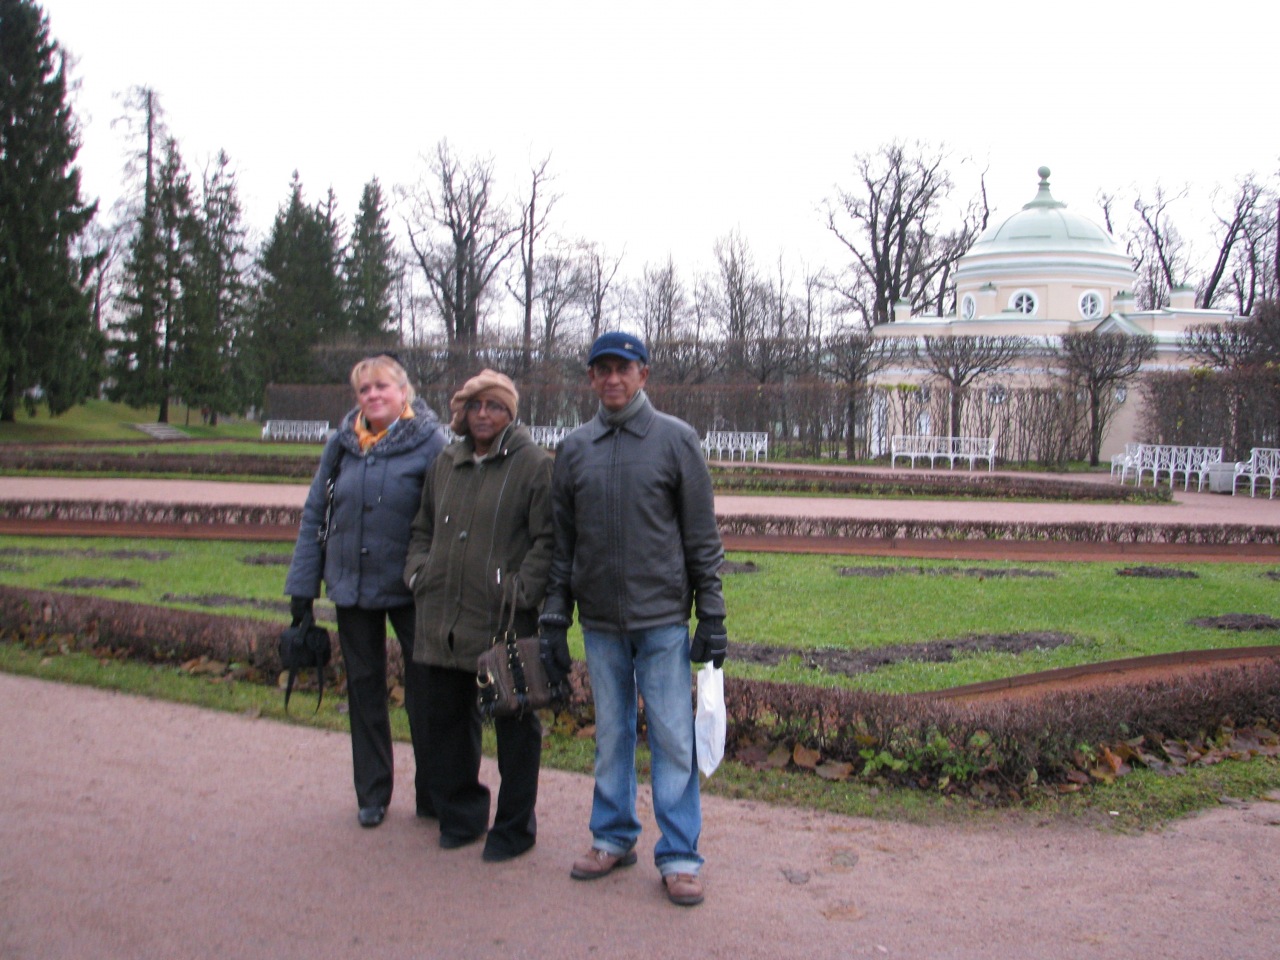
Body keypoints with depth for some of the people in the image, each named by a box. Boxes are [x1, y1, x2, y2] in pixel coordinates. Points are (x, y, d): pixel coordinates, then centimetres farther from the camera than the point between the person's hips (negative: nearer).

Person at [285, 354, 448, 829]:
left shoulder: (429, 442, -8)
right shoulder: (343, 443, 4)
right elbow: (314, 514, 7)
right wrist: (302, 586, 4)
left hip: (409, 589, -4)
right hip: (351, 586, 4)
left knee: (425, 692, 2)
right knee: (364, 688, 13)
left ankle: (434, 795, 17)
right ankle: (372, 793, 27)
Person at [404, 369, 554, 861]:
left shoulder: (533, 464, -6)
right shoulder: (446, 463, 14)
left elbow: (547, 539, -10)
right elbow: (423, 528, 23)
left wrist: (522, 591, -17)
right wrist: (418, 571, 8)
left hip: (505, 623, -6)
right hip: (444, 621, 6)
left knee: (514, 724, 5)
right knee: (446, 717, 14)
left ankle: (514, 826, 19)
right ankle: (461, 815, 31)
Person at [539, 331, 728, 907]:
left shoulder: (676, 440, -1)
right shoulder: (573, 449, 8)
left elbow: (702, 537, -1)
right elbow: (561, 544, 11)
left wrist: (712, 616, -4)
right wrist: (554, 621, 7)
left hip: (663, 621, -3)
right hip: (600, 623, 3)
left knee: (673, 737, 0)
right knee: (611, 735, 13)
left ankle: (679, 854, 10)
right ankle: (613, 837, 27)